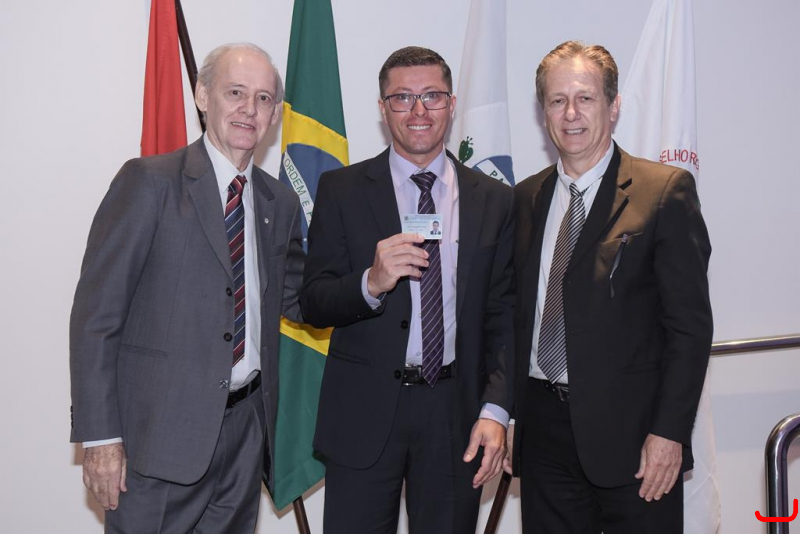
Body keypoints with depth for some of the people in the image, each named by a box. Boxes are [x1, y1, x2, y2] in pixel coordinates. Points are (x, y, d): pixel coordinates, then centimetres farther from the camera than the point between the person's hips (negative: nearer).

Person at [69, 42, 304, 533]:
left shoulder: (281, 202, 10)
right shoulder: (149, 181, -7)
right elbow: (95, 313, -10)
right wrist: (101, 437, -13)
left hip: (247, 424, 5)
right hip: (163, 430, -5)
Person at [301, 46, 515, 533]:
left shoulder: (495, 200, 5)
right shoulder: (341, 190, 1)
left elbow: (504, 316, 3)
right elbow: (314, 305, -3)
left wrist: (495, 411, -7)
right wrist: (371, 282, -23)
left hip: (457, 415, 2)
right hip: (364, 413, -1)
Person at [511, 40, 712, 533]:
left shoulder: (666, 191, -5)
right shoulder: (526, 198, 9)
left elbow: (690, 323, -9)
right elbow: (518, 312, 11)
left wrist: (668, 432, -13)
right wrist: (507, 415, 6)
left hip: (631, 433, -4)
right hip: (543, 428, 4)